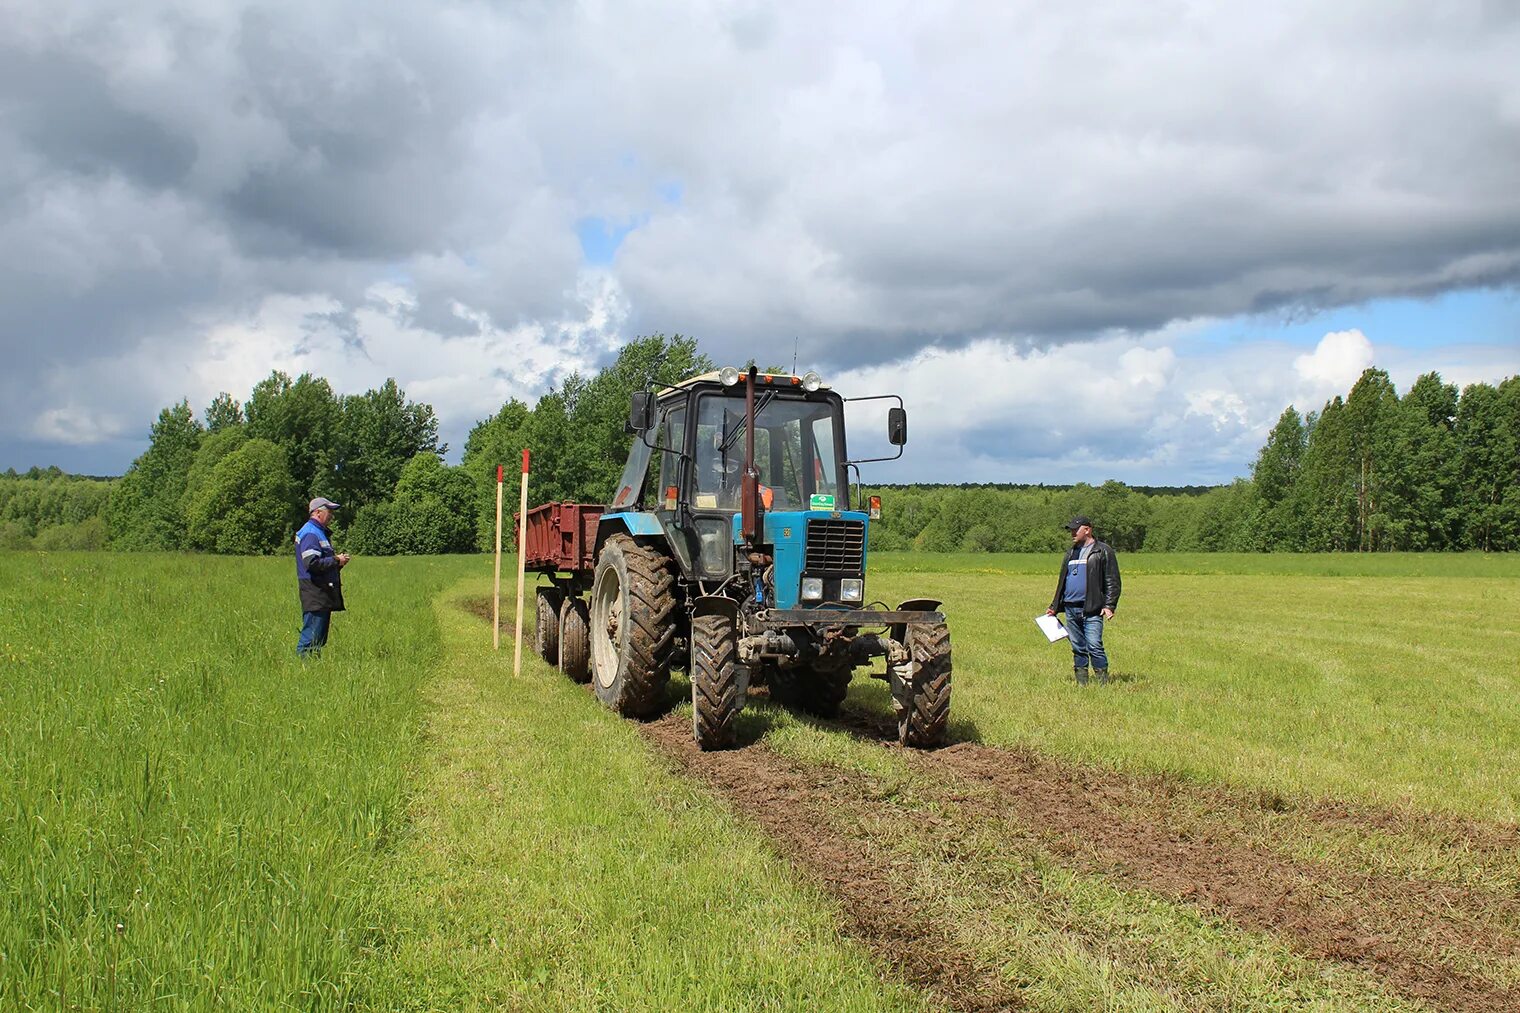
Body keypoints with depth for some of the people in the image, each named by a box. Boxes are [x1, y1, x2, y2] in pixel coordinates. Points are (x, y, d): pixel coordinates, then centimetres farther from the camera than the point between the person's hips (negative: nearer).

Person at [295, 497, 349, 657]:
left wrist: (338, 559, 10)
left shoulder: (320, 532, 21)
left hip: (323, 592, 11)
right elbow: (312, 563, -23)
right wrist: (336, 560, -14)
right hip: (314, 591, -11)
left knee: (320, 636, 12)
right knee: (312, 634, -10)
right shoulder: (310, 533, -12)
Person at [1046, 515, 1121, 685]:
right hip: (1071, 609, 6)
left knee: (1094, 645, -12)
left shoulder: (1103, 552, 1)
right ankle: (1081, 682, 14)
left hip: (1092, 609, -6)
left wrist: (1109, 605, -13)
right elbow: (1062, 582, 26)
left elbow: (1112, 582, -3)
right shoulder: (1071, 554, 21)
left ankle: (1103, 682, -5)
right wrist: (1054, 606, 23)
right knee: (1077, 648, 8)